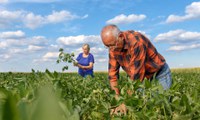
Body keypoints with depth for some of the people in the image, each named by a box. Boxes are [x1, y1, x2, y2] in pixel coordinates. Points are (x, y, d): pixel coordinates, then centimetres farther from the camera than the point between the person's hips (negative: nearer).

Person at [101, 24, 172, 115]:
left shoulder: (136, 41, -34)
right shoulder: (113, 48, -11)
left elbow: (136, 72, -35)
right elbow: (113, 72, -12)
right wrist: (117, 98, -21)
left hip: (159, 73, -5)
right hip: (143, 77, 6)